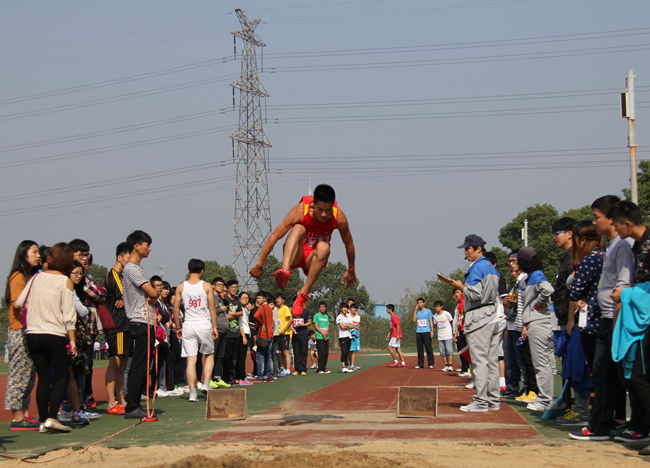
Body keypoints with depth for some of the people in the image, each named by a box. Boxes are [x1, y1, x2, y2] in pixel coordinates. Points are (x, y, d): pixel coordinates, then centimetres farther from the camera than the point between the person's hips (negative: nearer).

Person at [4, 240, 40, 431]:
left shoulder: (32, 277, 18)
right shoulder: (18, 277, -9)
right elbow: (18, 306, -16)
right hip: (20, 332, -9)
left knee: (28, 376, 9)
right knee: (19, 374, -6)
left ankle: (25, 414, 13)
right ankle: (18, 418, -4)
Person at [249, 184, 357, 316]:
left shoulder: (339, 217, -15)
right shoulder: (300, 211, -21)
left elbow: (348, 243, 2)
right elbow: (274, 236, -16)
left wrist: (351, 271, 13)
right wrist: (259, 264, -13)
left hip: (314, 258, 1)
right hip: (295, 255, -1)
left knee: (323, 247, -35)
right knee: (298, 228, -32)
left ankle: (304, 293, -32)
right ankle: (285, 271, -54)